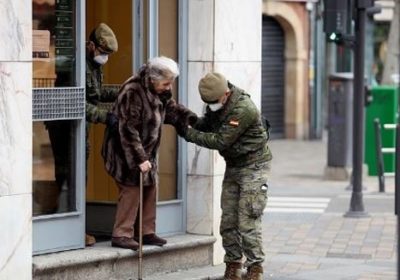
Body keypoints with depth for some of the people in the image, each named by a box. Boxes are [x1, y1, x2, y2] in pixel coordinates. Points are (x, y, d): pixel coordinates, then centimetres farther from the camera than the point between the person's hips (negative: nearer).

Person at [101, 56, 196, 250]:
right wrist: (140, 159, -27)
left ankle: (146, 232, 19)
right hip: (126, 152, -9)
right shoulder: (132, 92, -26)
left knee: (150, 189, 10)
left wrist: (190, 119, -5)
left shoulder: (160, 92, 2)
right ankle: (121, 235, -2)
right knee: (131, 190, -9)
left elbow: (171, 109, 15)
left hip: (146, 150, 9)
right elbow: (128, 130, -27)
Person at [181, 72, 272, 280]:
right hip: (233, 167, 8)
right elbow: (206, 124, 13)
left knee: (248, 221, -10)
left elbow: (220, 141, -26)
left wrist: (190, 134, -19)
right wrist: (189, 124, -8)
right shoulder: (216, 103, -1)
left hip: (253, 167, -8)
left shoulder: (243, 109, -27)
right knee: (228, 220, 5)